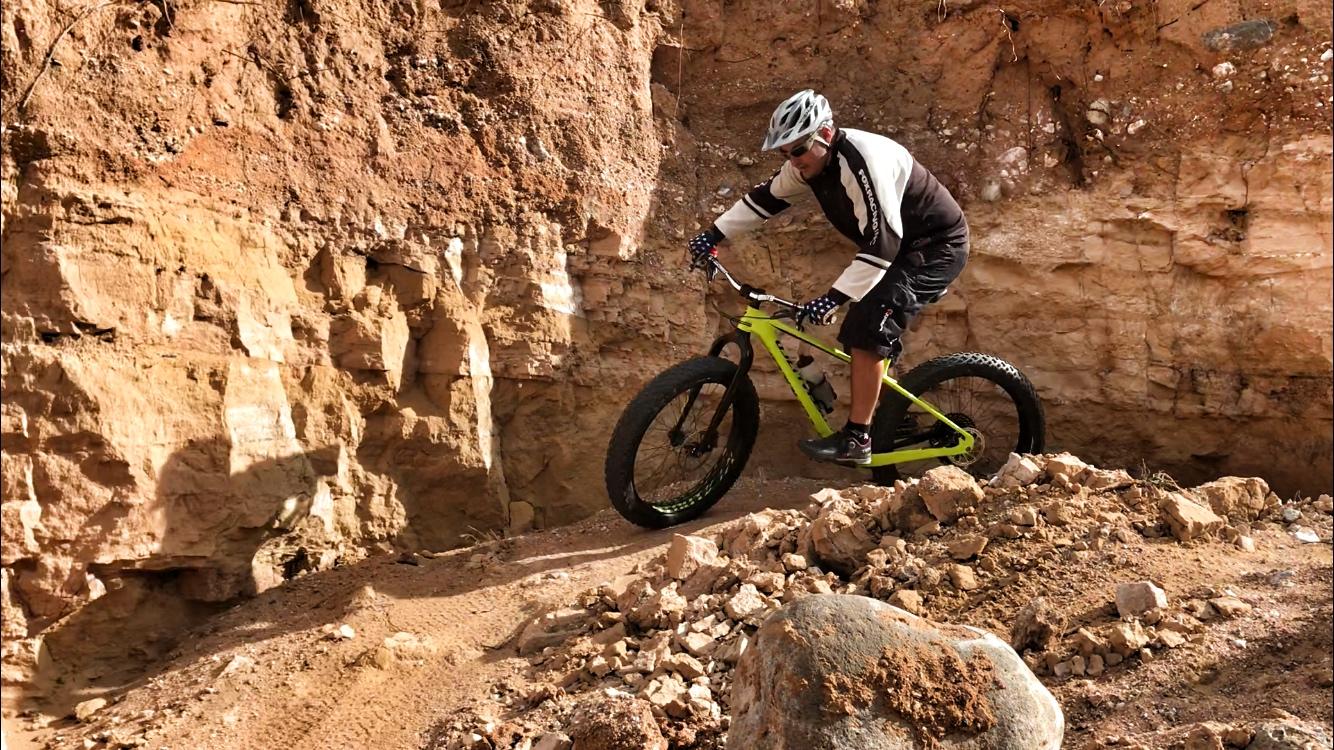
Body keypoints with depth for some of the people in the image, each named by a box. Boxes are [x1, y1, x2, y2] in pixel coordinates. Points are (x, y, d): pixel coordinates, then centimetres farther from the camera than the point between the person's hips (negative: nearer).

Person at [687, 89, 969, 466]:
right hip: (899, 246, 9)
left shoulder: (863, 160, -32)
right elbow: (766, 197, 10)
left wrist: (834, 297, -39)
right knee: (860, 334, 8)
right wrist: (714, 234, 8)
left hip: (936, 245, -9)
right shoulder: (807, 163, -5)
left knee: (867, 331, -21)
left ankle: (855, 439, -14)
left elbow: (881, 244, -36)